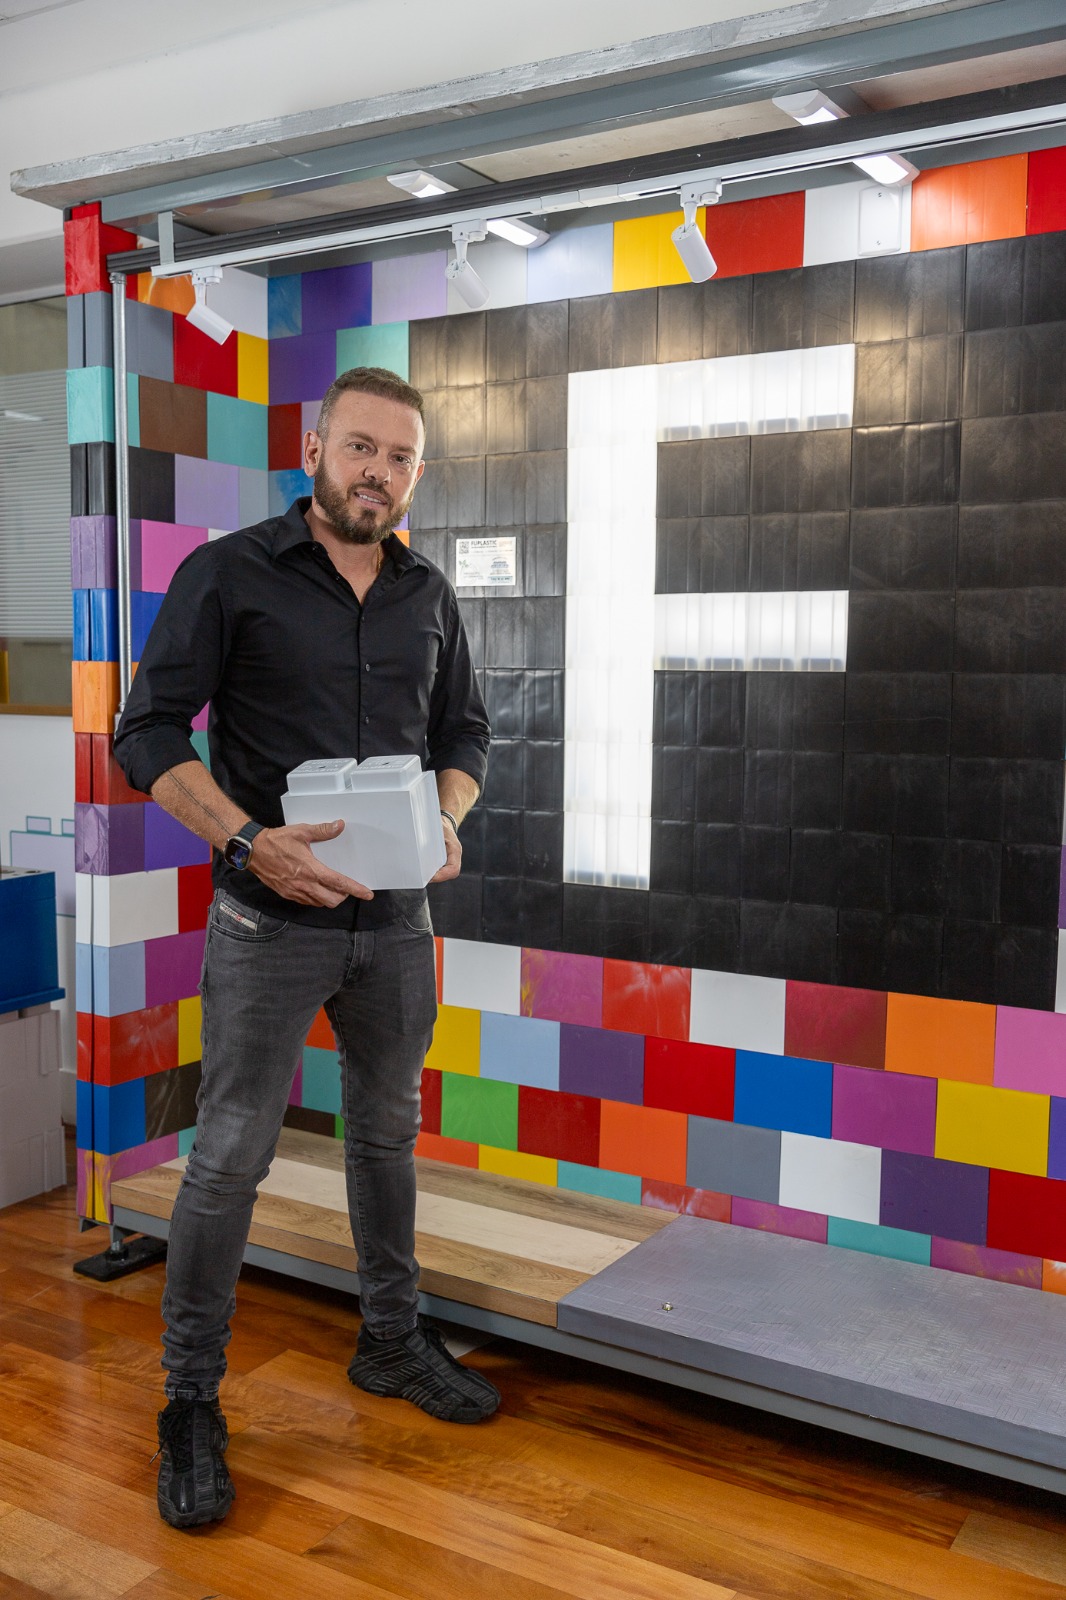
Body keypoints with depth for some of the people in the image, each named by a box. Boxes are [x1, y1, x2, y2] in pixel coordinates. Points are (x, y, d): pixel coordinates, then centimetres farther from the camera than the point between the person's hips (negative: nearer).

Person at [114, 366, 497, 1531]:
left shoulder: (429, 595, 8)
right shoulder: (228, 575, -6)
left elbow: (463, 731, 15)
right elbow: (148, 733, -9)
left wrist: (448, 820, -6)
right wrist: (247, 842, -22)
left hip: (397, 920, 5)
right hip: (270, 919, -4)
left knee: (387, 1132, 17)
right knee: (231, 1154, 0)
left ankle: (391, 1339, 36)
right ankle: (190, 1402, 17)